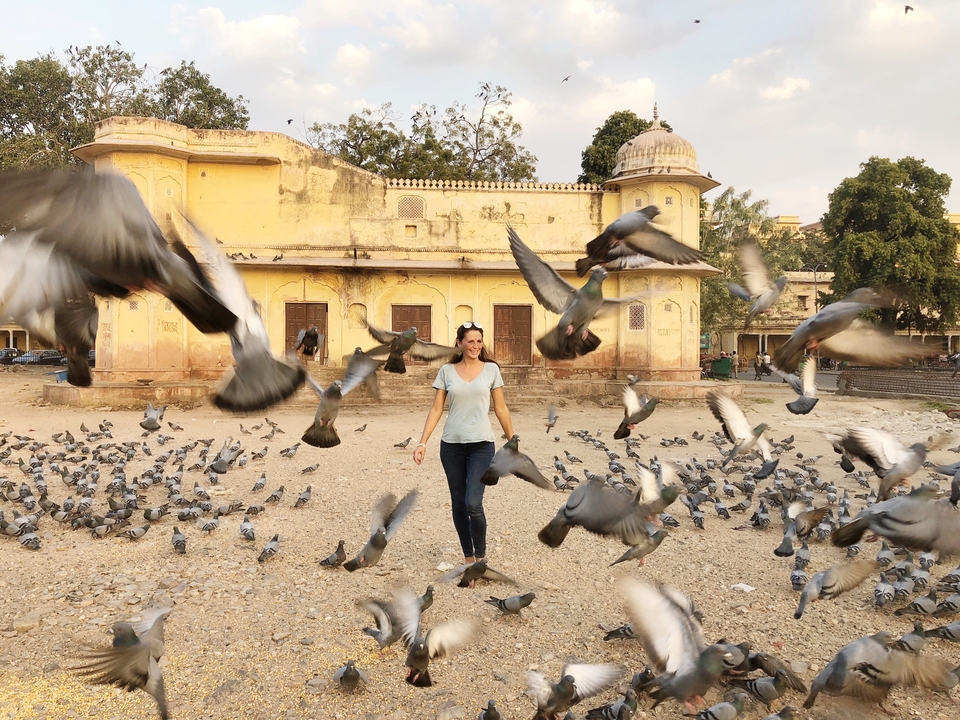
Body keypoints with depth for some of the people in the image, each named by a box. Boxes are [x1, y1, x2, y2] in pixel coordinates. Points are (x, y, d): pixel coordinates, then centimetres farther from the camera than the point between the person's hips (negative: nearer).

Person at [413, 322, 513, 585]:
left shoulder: (491, 369, 2)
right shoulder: (447, 371, 3)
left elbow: (500, 408, 6)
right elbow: (436, 409, 3)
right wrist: (423, 443, -4)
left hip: (481, 444, -2)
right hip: (451, 444, 2)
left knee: (473, 504, -13)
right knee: (458, 504, 9)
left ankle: (481, 557, 9)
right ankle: (468, 560, 24)